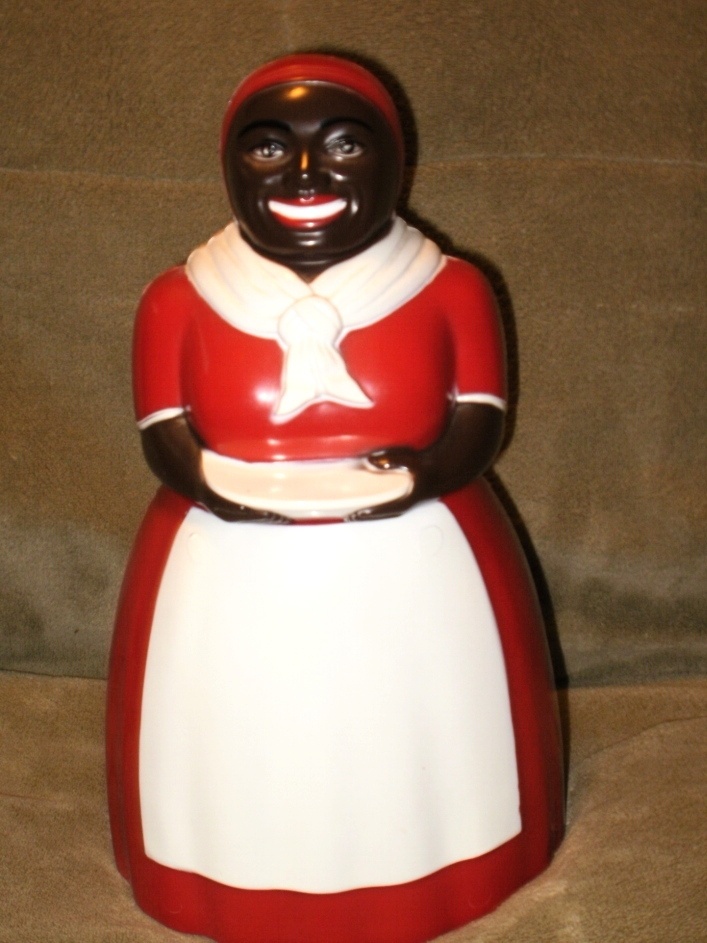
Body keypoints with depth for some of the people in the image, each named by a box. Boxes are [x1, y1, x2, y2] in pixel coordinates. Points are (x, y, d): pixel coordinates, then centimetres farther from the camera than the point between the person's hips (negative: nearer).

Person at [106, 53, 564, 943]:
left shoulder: (452, 289, -1)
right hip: (229, 571, 1)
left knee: (410, 737, 12)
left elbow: (479, 423, -6)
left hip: (417, 565, 0)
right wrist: (225, 484, -25)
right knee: (241, 741, 10)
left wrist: (414, 477, -25)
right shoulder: (177, 300, -1)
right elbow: (163, 436, -5)